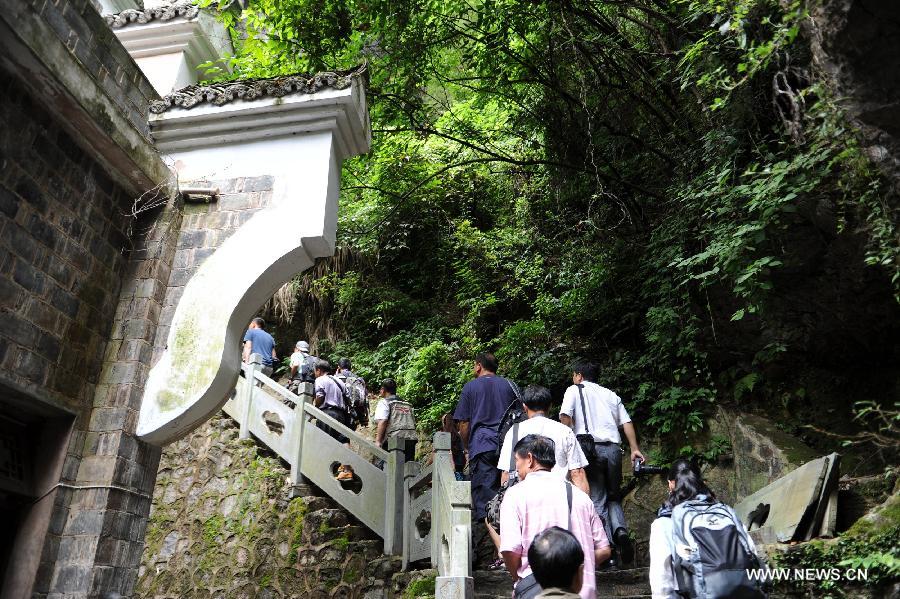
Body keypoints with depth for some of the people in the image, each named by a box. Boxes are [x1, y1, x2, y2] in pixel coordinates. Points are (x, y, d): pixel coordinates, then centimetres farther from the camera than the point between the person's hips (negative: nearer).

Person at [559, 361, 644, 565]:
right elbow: (626, 422, 13)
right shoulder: (611, 395, 22)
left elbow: (565, 416, -7)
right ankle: (620, 531, -9)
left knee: (598, 501, 3)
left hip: (591, 448, -4)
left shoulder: (574, 390, 9)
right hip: (613, 448, 4)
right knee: (614, 497, 16)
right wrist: (635, 448, 9)